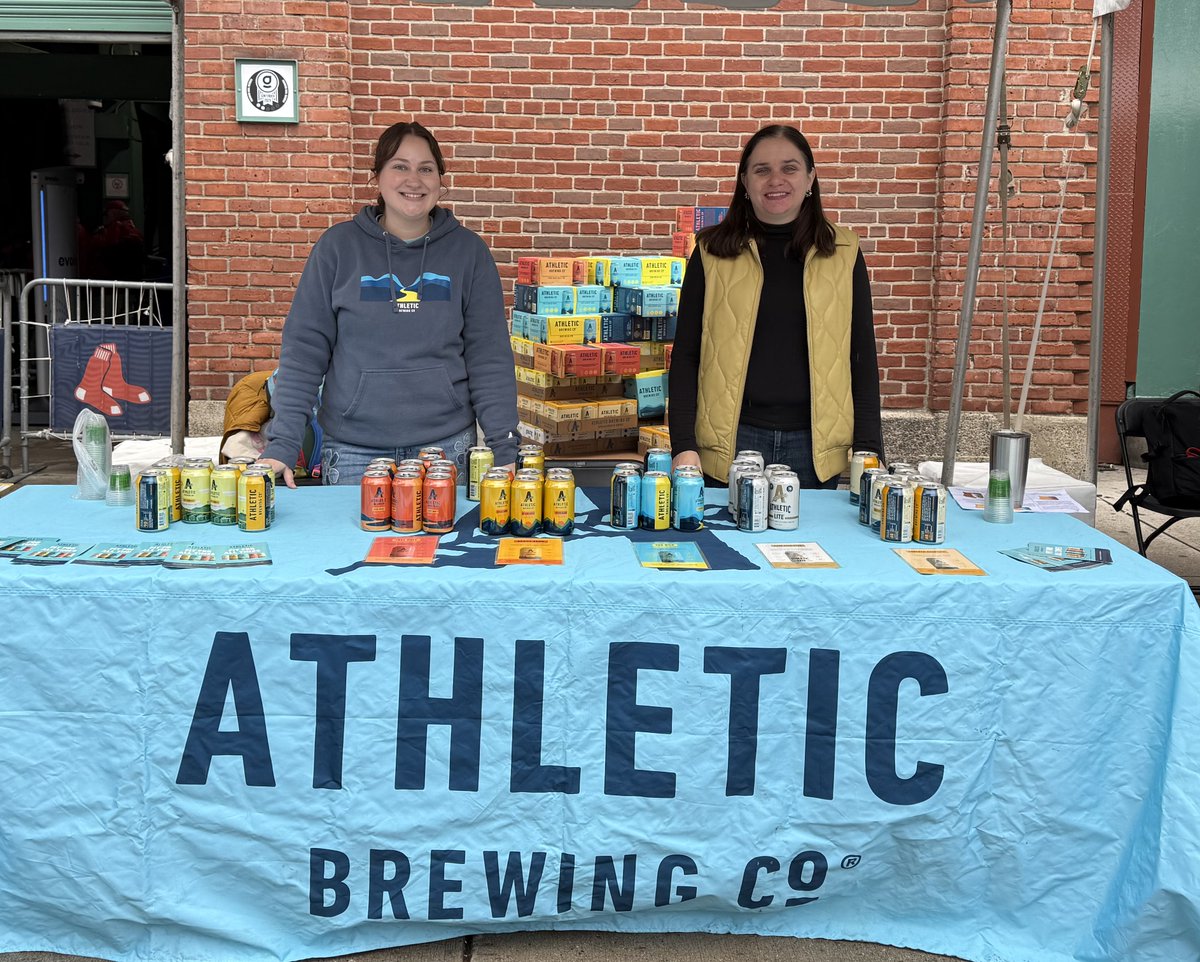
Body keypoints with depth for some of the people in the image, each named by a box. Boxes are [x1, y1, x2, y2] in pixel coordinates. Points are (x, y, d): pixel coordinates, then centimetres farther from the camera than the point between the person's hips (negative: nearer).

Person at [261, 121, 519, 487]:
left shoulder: (468, 250, 3)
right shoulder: (338, 246, 1)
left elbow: (489, 355, 2)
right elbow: (304, 349, -1)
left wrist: (502, 447, -6)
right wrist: (282, 443, -10)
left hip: (445, 444, 1)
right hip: (353, 450, 0)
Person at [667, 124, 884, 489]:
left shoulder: (843, 253, 6)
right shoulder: (713, 253, 3)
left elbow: (862, 357, 8)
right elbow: (685, 355, 2)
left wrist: (869, 448, 0)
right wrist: (683, 445, -8)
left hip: (815, 443, 1)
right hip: (732, 441, -1)